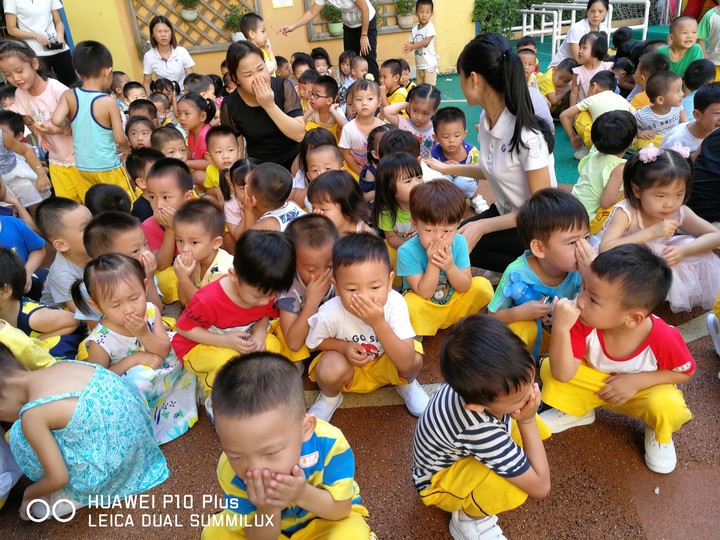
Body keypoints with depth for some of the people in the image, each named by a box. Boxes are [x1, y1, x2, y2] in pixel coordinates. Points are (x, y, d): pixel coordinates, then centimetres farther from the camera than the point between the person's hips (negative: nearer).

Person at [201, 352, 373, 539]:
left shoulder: (328, 442, -32)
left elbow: (341, 509, -19)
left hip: (325, 520, -2)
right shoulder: (230, 470, -27)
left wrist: (303, 495, -37)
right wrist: (268, 509, -37)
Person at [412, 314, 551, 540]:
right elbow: (541, 487, -30)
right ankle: (468, 519, -5)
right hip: (438, 481, -7)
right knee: (517, 479, -34)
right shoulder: (483, 432, -46)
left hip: (461, 450, 7)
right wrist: (527, 421, -29)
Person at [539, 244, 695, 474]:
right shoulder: (584, 322, -31)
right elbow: (563, 375, -33)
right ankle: (576, 411, 12)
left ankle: (658, 434, 7)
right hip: (595, 381, 2)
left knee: (667, 408, -33)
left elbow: (686, 372, -11)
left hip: (644, 389, -1)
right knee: (549, 369, -22)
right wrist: (560, 327, -48)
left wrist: (637, 380, -26)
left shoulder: (664, 338, -33)